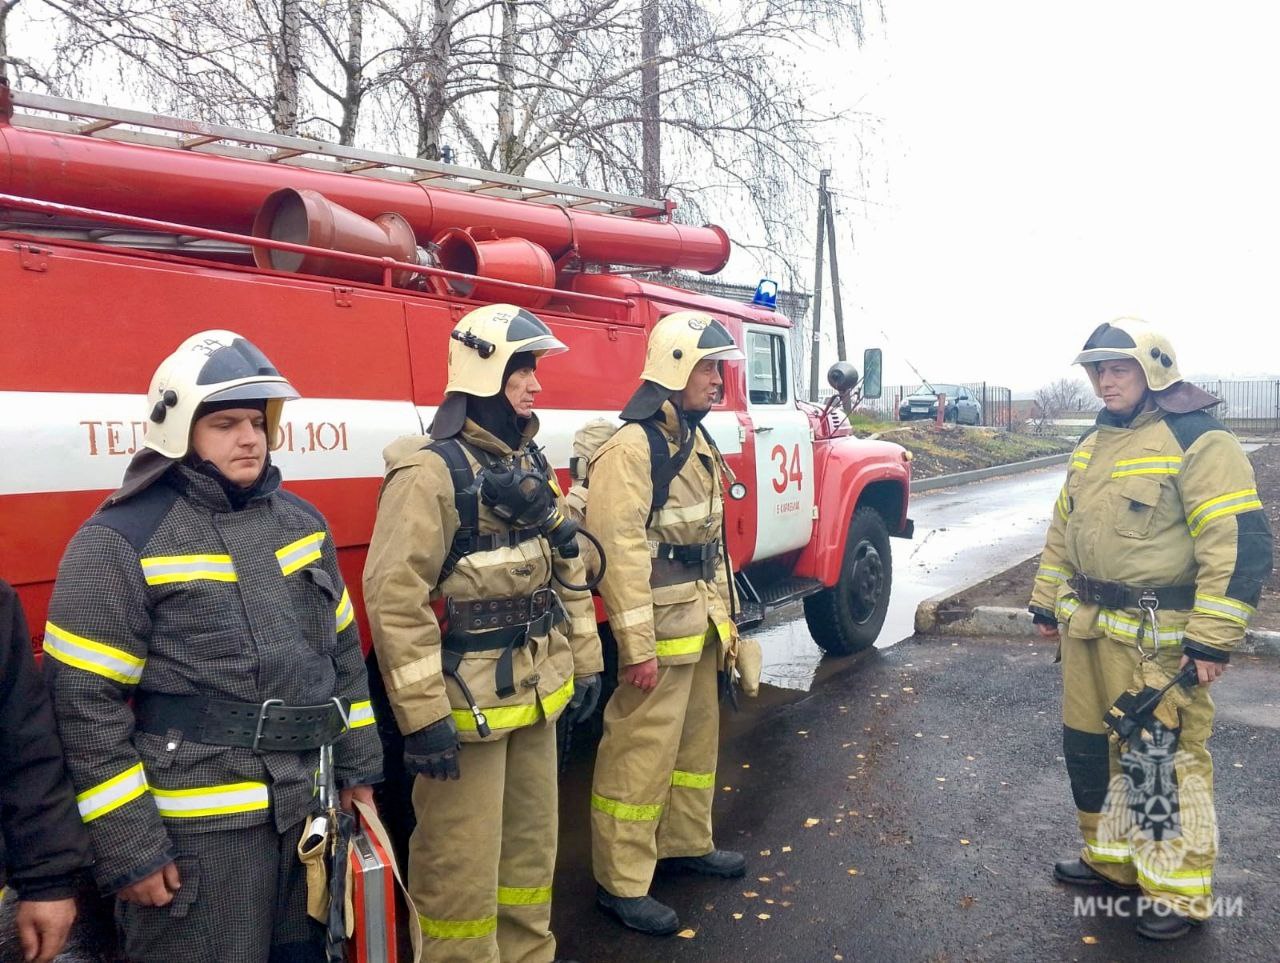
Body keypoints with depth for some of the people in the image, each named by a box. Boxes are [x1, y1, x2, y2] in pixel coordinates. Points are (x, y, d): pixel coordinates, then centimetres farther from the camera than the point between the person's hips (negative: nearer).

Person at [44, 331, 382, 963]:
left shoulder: (303, 522, 7)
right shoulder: (120, 542, -11)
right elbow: (86, 706, -12)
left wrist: (357, 767, 12)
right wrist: (127, 850, -12)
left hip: (311, 811, 6)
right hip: (197, 829, -6)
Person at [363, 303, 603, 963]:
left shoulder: (530, 464, 9)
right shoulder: (431, 470, -18)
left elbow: (566, 568, 15)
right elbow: (393, 596, -22)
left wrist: (585, 660, 14)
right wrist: (423, 715, -23)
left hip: (535, 692, 8)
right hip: (466, 702, -8)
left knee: (533, 841, 21)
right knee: (461, 863, 6)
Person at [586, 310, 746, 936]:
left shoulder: (695, 441, 13)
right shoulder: (631, 447, -18)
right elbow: (619, 549, -23)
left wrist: (723, 612, 20)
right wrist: (637, 645, -24)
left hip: (700, 624, 10)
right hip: (659, 628, -10)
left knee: (698, 738, 21)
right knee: (641, 755, 1)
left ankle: (686, 843, 39)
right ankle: (621, 882, 16)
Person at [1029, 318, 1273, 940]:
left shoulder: (1197, 441, -13)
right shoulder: (1092, 444, 13)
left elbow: (1241, 544, -17)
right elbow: (1062, 530, 22)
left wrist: (1211, 639, -19)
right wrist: (1047, 604, 21)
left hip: (1156, 639, -8)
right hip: (1086, 629, 8)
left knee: (1162, 762, 0)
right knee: (1088, 747, 16)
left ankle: (1180, 894, 18)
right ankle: (1111, 859, 35)